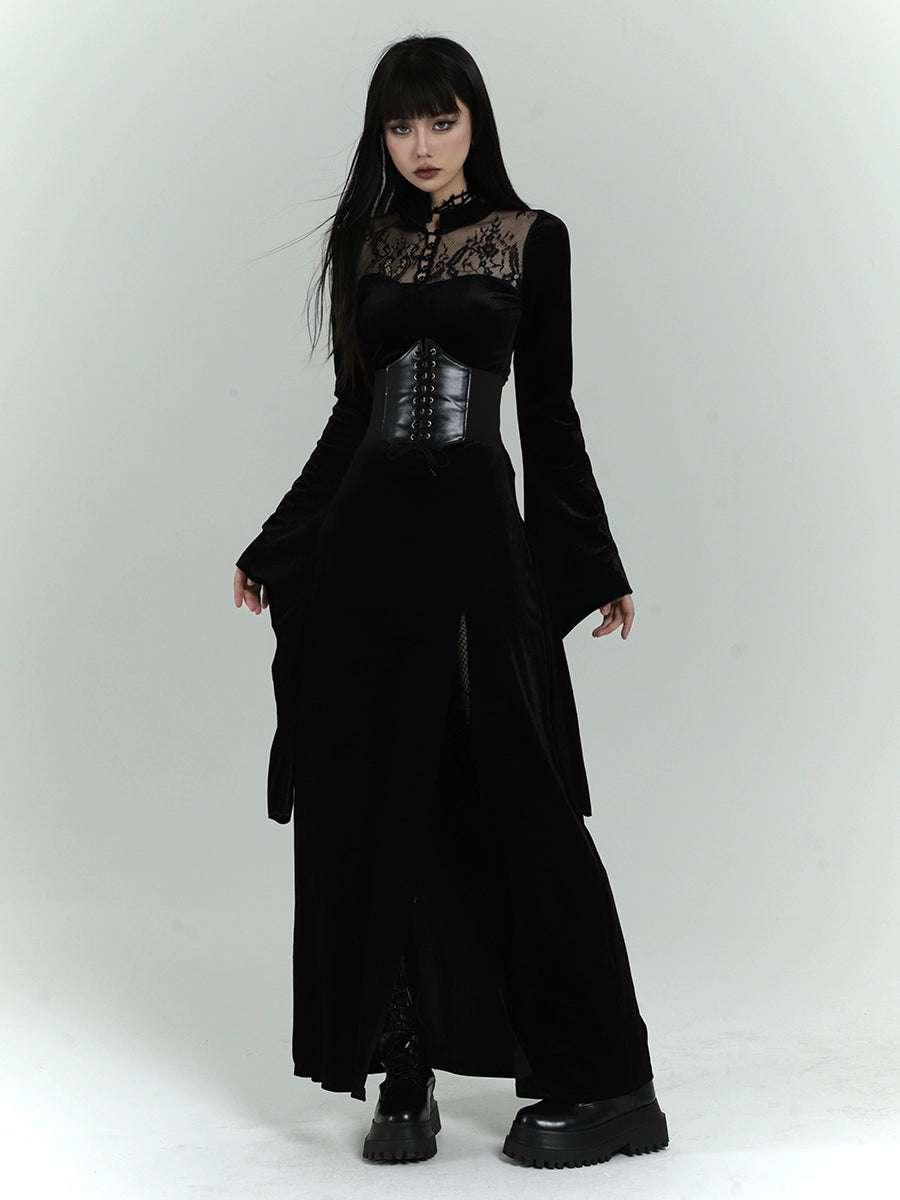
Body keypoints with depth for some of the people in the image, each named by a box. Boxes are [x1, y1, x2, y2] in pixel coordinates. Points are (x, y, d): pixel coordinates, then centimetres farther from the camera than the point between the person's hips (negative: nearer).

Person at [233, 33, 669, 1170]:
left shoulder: (532, 239, 4)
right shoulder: (364, 245, 11)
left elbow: (550, 412, 6)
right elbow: (351, 411, 16)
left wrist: (599, 566, 5)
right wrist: (273, 547, 16)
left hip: (478, 531, -3)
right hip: (366, 533, 3)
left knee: (518, 801, -3)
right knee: (376, 807, 2)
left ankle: (604, 1084, 5)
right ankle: (403, 1075, 13)